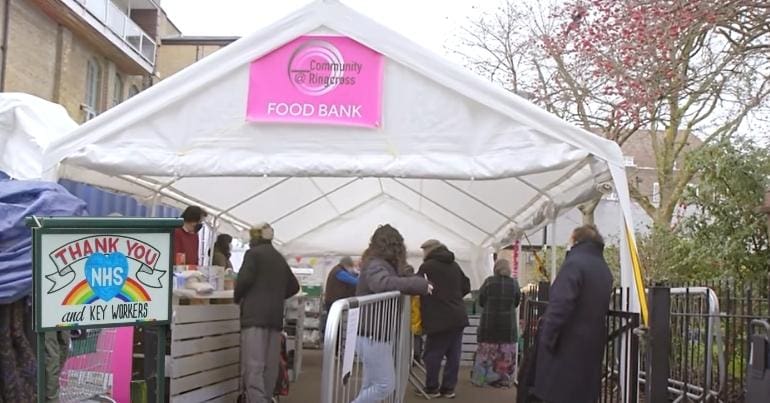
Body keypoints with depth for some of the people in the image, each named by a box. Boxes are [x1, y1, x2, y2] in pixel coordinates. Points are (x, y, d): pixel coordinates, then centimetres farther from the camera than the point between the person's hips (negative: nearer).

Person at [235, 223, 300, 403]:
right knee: (270, 366, 9)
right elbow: (294, 286, 22)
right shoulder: (280, 258, 20)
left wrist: (237, 297, 5)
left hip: (255, 315, -7)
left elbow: (245, 279, -12)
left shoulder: (253, 253, 0)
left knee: (253, 366, -12)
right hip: (275, 316, 7)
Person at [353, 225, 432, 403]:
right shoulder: (376, 266, -19)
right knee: (385, 386, -5)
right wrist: (420, 284, -36)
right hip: (373, 337, -10)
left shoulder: (379, 264, 12)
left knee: (371, 386, 16)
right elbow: (384, 283, -39)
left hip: (377, 336, 10)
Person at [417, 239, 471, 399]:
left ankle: (432, 388, 11)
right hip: (458, 317, 7)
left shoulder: (427, 266, -9)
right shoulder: (455, 266, 12)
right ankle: (448, 388, 13)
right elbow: (466, 287, 19)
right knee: (453, 355, 9)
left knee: (433, 355, 4)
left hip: (439, 319, -6)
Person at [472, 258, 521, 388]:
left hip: (489, 321, -1)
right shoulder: (514, 283, -3)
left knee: (486, 351, 7)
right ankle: (504, 379, 11)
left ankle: (481, 378, 12)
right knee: (506, 353, 8)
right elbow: (516, 303, 9)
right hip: (508, 323, 1)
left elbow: (481, 301, 1)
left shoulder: (489, 281, -7)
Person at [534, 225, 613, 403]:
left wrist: (547, 339, -16)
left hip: (567, 344, -8)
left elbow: (560, 305, -22)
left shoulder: (575, 262, -13)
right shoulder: (604, 269, 13)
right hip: (591, 344, 8)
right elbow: (600, 307, 17)